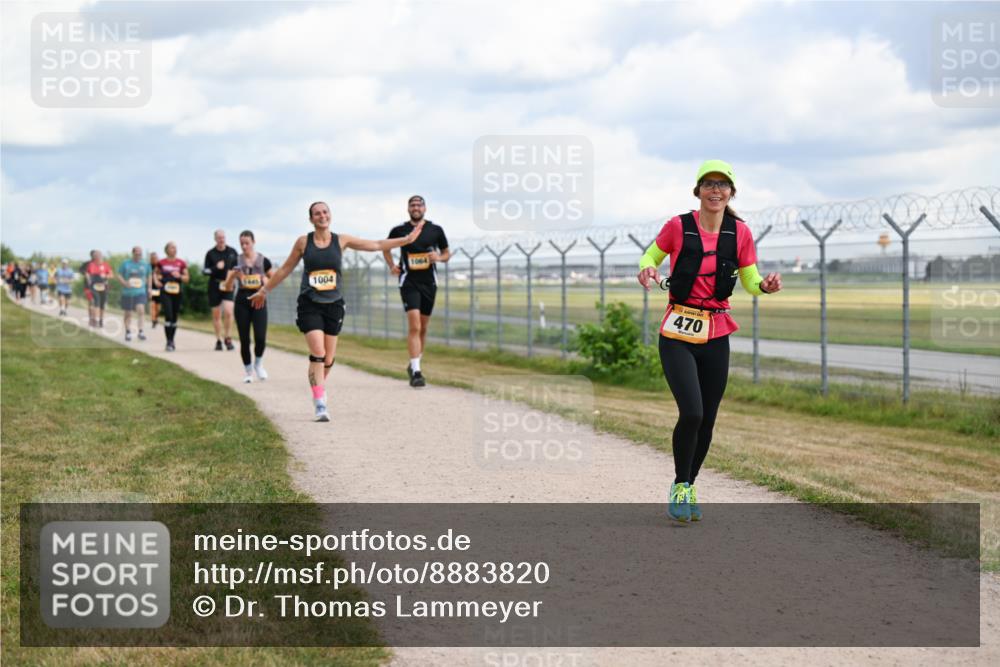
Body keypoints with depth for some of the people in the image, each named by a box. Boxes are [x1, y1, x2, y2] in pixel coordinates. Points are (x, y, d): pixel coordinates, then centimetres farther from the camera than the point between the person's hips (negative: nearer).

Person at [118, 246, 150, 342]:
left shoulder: (145, 265, 7)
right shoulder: (126, 263, 0)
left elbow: (148, 277, 21)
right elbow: (119, 276, 0)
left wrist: (148, 288, 16)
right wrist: (125, 283, -18)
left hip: (140, 292, 0)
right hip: (127, 293, 0)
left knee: (140, 310, -20)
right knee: (128, 313, 8)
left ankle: (140, 331, -15)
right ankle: (128, 333, 22)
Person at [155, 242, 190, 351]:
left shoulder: (181, 263, 3)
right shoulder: (161, 263, 3)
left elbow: (187, 279, 6)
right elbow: (156, 273, 22)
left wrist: (179, 276, -12)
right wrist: (157, 280, 3)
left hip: (177, 292, 2)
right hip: (165, 292, -2)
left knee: (175, 317, 10)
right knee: (168, 316, -14)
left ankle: (172, 341, 24)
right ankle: (168, 342, -12)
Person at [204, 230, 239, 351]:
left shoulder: (232, 252, 6)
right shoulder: (210, 253, 3)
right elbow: (205, 271, 1)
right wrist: (216, 268, -16)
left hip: (228, 285, 0)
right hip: (214, 285, 0)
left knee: (228, 311, -18)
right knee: (216, 314, 5)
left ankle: (228, 338, -4)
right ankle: (218, 340, 17)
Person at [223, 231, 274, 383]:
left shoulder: (263, 260, 3)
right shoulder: (236, 262, 3)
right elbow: (228, 287, 0)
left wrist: (266, 282, -8)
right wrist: (233, 276, -19)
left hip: (259, 302, -1)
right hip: (242, 303, 1)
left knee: (260, 338, -13)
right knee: (244, 339, 1)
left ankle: (258, 363, 15)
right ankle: (248, 370, 18)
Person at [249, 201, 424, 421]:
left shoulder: (341, 240, 3)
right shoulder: (303, 242, 0)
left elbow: (376, 245, 6)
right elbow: (286, 269, 12)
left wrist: (408, 239, 4)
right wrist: (264, 290, 18)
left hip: (333, 304, 3)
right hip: (310, 305, -2)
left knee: (328, 359, 7)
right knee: (318, 354, -18)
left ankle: (317, 389, 34)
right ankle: (320, 405, -16)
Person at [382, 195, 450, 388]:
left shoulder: (435, 230, 3)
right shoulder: (399, 230, 0)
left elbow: (447, 253, 12)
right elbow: (386, 248, 17)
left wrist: (439, 257, -10)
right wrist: (392, 266, 1)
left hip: (429, 283, 3)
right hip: (409, 283, -3)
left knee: (423, 328, 12)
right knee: (414, 326, -16)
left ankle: (414, 365, 30)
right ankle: (416, 371, -18)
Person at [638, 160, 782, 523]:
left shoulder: (740, 232, 1)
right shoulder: (678, 226, -7)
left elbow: (750, 280, 10)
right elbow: (651, 255, 10)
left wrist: (765, 286, -13)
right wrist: (647, 269, -14)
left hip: (716, 336, 3)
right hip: (678, 334, -3)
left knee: (707, 420, 7)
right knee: (691, 413, -18)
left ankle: (689, 489, 29)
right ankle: (679, 487, 5)